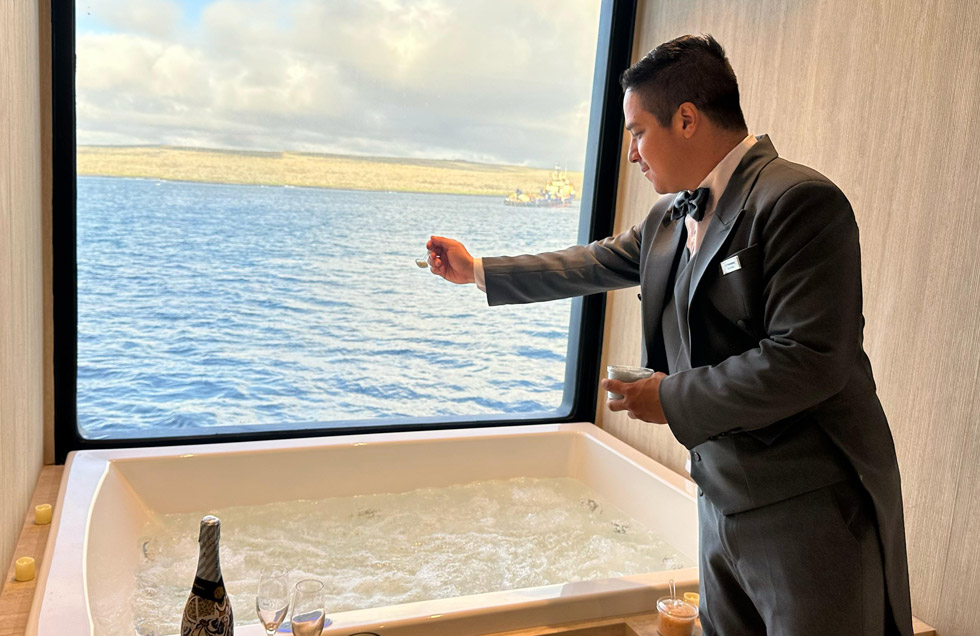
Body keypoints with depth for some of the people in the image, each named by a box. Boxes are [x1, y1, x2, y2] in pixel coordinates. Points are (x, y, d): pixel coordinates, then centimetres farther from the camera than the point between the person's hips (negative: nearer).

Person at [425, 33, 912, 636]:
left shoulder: (801, 200, -18)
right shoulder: (671, 216, 10)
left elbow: (810, 360, -24)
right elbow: (596, 264, 22)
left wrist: (673, 399, -16)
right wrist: (477, 270, 26)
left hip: (810, 513, -8)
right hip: (723, 501, 8)